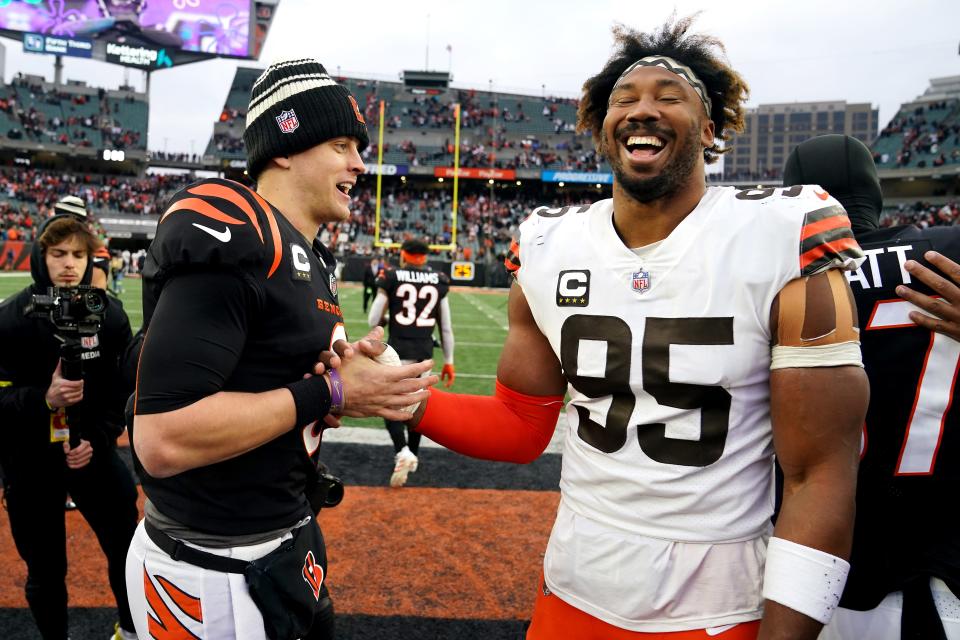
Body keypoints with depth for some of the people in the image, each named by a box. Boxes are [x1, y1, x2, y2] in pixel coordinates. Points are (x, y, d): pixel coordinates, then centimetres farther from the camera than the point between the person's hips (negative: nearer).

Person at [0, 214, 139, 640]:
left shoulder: (109, 314, -4)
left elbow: (123, 387, 1)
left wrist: (98, 438, -9)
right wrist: (44, 399, -28)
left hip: (94, 453, 2)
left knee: (128, 549, 11)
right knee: (45, 570, 12)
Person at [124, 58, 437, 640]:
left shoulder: (309, 257, 8)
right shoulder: (233, 239, -22)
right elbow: (163, 441, -28)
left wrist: (344, 379, -6)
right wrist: (329, 393, -21)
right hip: (218, 575, -9)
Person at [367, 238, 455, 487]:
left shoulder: (391, 278, -3)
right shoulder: (439, 282, 4)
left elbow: (373, 321, -1)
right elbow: (446, 327, 7)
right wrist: (449, 361, 14)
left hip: (398, 350, -3)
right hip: (425, 353, 3)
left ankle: (402, 451, -17)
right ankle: (412, 455, 28)